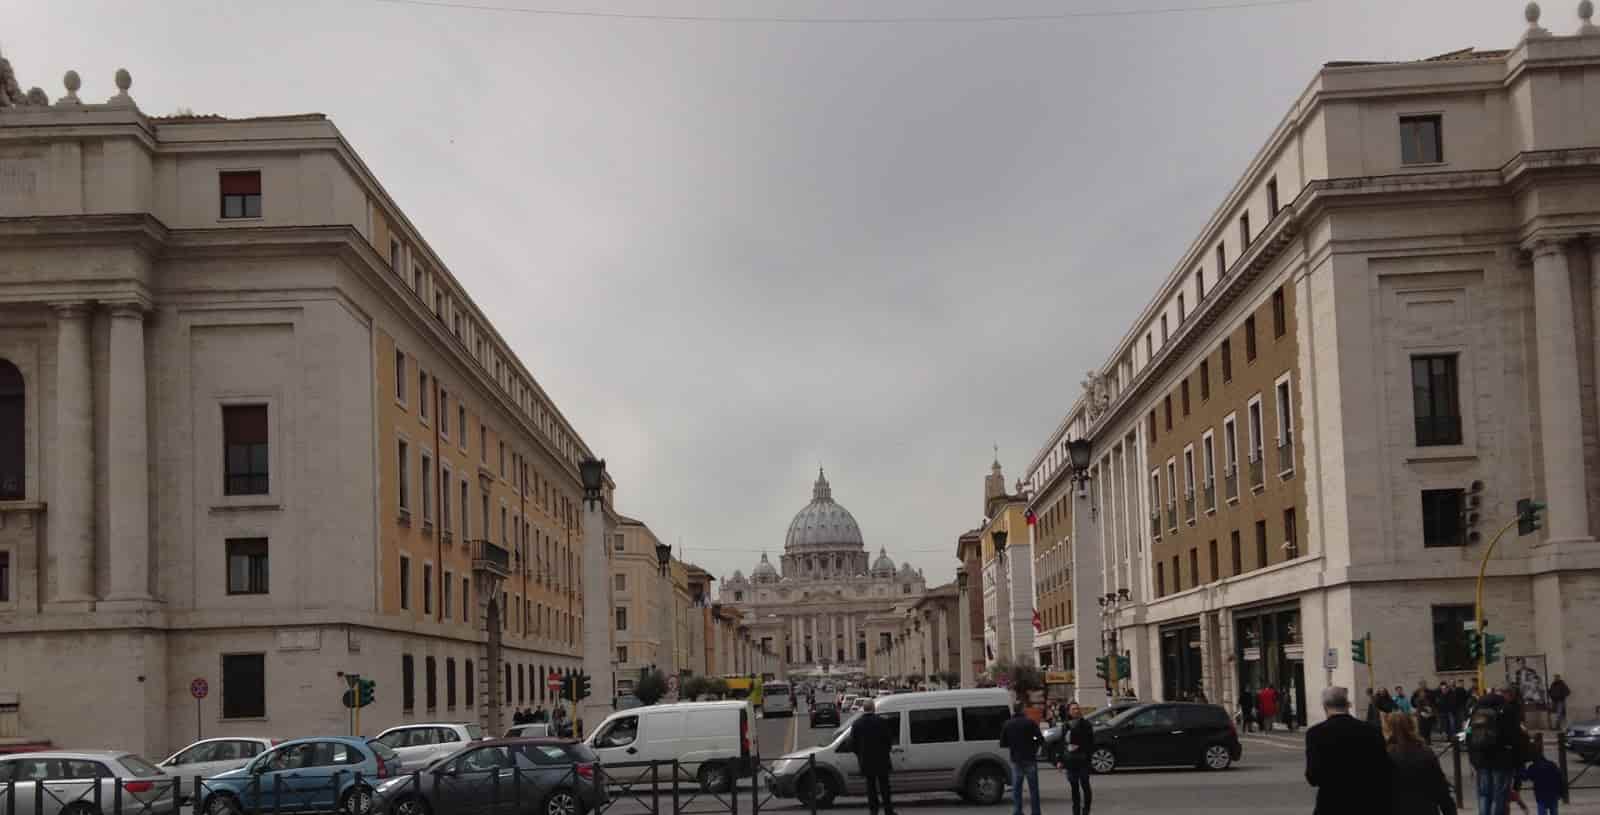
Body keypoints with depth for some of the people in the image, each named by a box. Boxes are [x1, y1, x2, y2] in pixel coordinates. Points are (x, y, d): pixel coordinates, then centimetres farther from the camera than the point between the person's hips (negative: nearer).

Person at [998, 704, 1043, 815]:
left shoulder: (1007, 724, 0)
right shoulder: (1030, 722, -8)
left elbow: (1002, 743, 2)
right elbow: (1041, 739, -12)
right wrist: (1033, 743, 9)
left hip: (1015, 761, 2)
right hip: (1029, 760, -2)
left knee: (1016, 789, 8)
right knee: (1033, 789, 7)